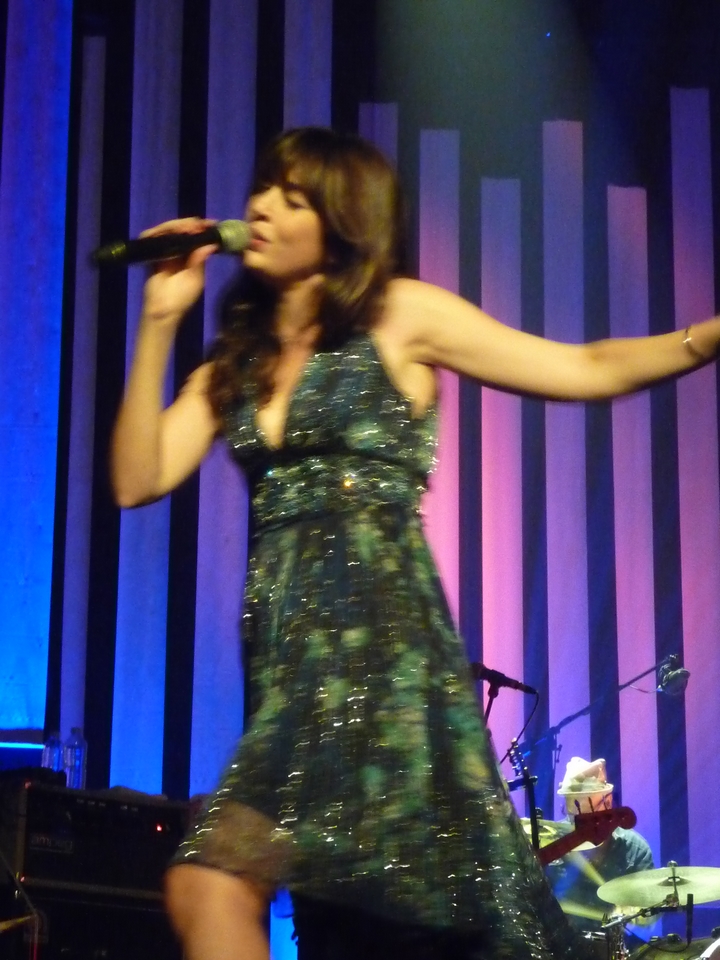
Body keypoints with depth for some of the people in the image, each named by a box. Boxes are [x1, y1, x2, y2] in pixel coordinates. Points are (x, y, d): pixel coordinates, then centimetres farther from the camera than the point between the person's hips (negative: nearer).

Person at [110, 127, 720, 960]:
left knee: (211, 889, -19)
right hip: (287, 656, 6)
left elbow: (588, 370, 1)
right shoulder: (237, 363, 19)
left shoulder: (398, 315, 4)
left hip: (378, 641, -6)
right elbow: (137, 480, 8)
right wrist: (159, 321, 4)